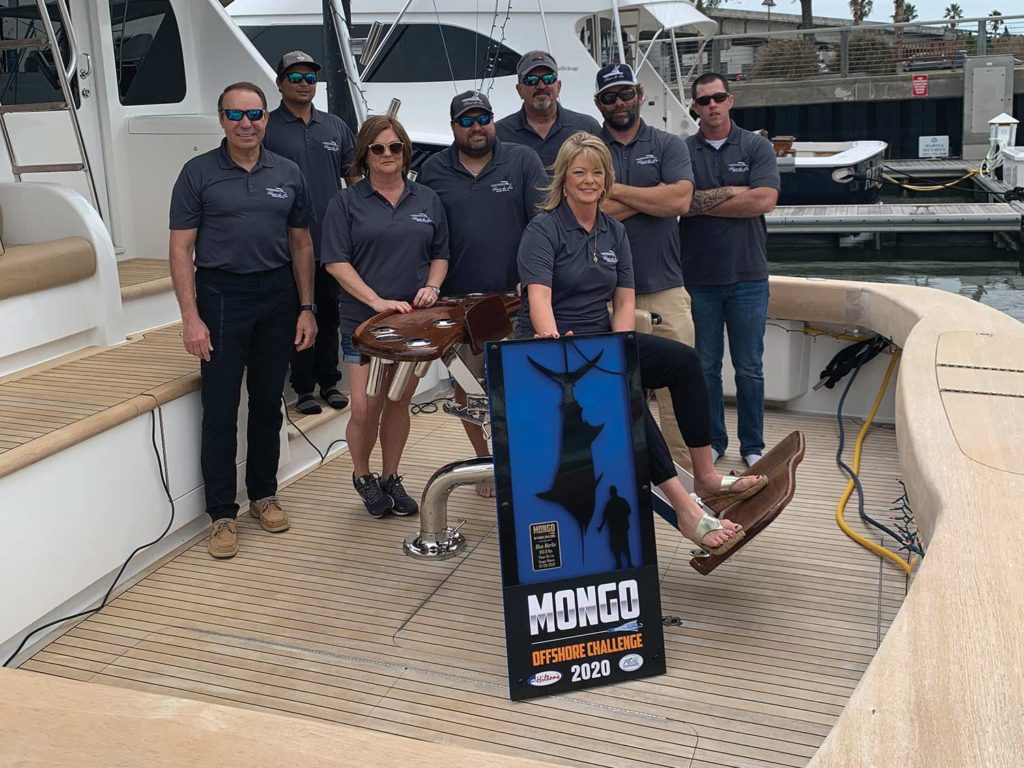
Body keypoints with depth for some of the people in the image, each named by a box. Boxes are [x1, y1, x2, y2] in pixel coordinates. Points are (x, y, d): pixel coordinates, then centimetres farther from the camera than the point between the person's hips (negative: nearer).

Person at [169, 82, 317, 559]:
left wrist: (306, 308, 5)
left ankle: (264, 494, 27)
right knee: (220, 409, -1)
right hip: (221, 296, -3)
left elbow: (301, 245, 11)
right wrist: (191, 317, -12)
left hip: (277, 294, 3)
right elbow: (181, 249, -4)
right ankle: (222, 514, 9)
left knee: (268, 403, 12)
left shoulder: (287, 174, 7)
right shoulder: (198, 174, -2)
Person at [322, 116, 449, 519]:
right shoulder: (347, 202, -1)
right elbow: (337, 262, -6)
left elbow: (440, 255, 14)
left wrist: (432, 287, -6)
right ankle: (362, 477, 20)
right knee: (365, 408, -5)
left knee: (398, 406, 10)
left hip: (414, 319, 3)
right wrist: (377, 301, -17)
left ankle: (391, 479, 26)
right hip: (364, 321, -3)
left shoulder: (427, 200, 9)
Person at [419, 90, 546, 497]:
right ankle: (485, 461, 23)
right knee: (465, 385, 8)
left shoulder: (522, 161, 1)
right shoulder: (433, 171, 7)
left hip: (514, 296, -2)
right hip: (456, 300, 2)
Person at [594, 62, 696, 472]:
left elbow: (680, 200, -8)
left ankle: (688, 471, 10)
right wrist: (651, 197, -5)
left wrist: (615, 189, -6)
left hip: (663, 287, 1)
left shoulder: (668, 145, 9)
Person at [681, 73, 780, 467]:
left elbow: (764, 200, -11)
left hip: (748, 276, 0)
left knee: (749, 368, 7)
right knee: (705, 366, 9)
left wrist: (702, 203, -9)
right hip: (698, 278, 1)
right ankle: (712, 442, 23)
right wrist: (734, 193, -12)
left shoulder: (756, 147, 3)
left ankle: (752, 446, 19)